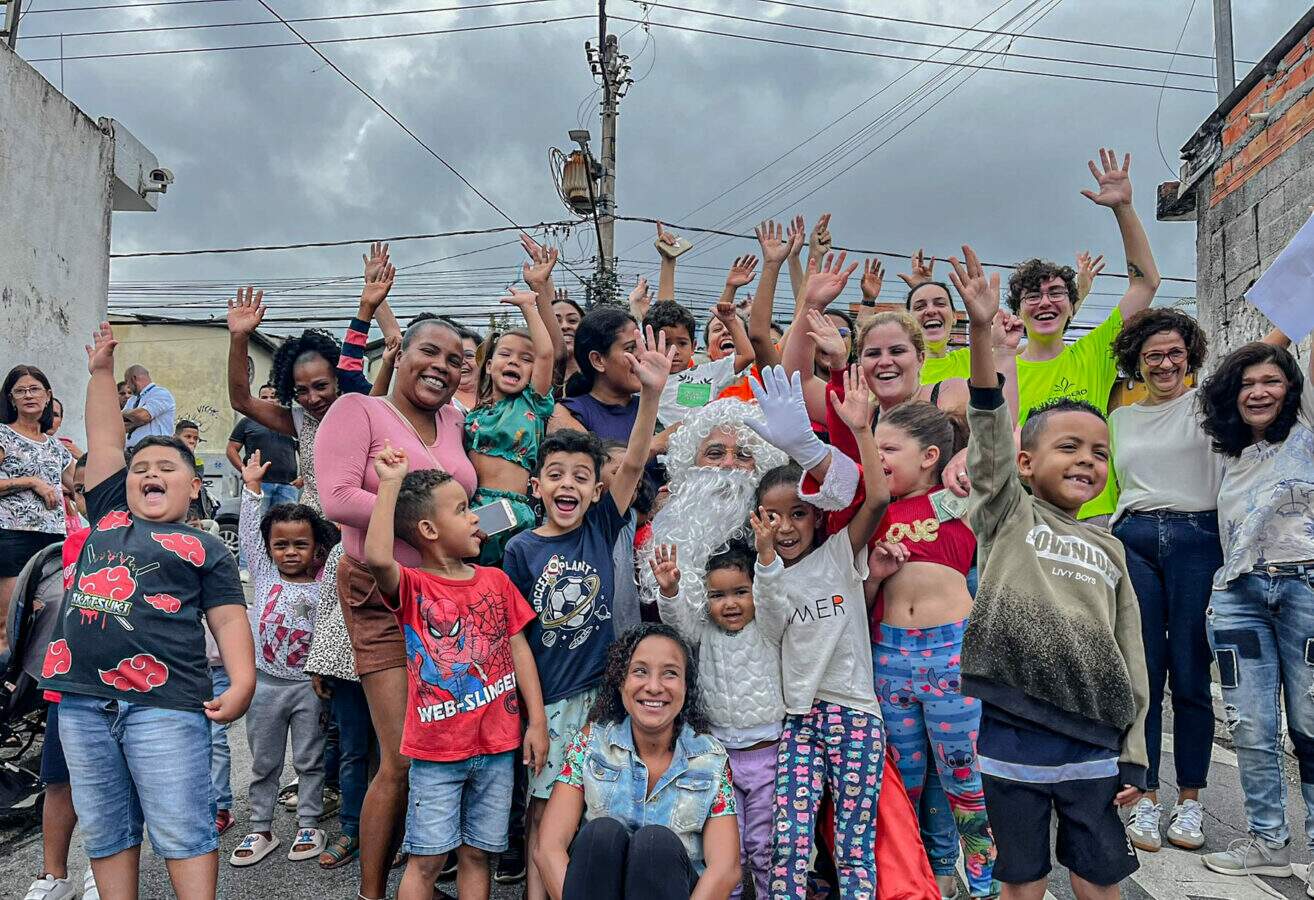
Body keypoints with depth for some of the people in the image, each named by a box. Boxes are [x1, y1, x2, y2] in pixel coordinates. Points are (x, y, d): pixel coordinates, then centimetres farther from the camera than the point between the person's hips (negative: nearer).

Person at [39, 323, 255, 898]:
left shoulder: (205, 549, 8)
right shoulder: (107, 519, 17)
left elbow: (228, 619, 2)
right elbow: (104, 439, 19)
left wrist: (242, 681, -12)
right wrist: (102, 370, 19)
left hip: (165, 703, -4)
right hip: (82, 699, 4)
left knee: (181, 830, -2)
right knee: (104, 830, 12)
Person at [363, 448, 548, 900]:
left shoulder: (496, 580, 5)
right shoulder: (412, 587, -9)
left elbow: (518, 648, 7)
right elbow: (377, 558, -31)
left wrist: (537, 721, 3)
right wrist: (390, 483, -27)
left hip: (497, 745, 4)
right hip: (436, 749, -3)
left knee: (476, 853, 13)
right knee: (427, 858, 5)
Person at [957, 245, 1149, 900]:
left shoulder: (1108, 549, 13)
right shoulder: (1007, 515, 2)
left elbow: (1130, 655, 14)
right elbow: (990, 432, -15)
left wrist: (1133, 754, 8)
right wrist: (981, 329, -28)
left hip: (1094, 737, 4)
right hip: (1013, 732, -3)